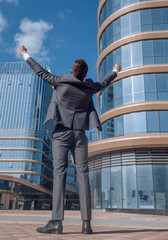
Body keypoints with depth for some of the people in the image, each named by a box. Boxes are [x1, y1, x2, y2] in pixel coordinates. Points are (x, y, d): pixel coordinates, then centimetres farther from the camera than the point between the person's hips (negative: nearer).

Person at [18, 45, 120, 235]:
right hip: (79, 134, 2)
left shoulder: (61, 82, 1)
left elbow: (41, 72, 11)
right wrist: (115, 71, 49)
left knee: (59, 173, -7)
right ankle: (86, 222, -1)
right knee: (83, 174, -1)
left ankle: (56, 221, -12)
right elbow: (103, 84, 29)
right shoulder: (89, 88, 9)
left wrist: (25, 54, 27)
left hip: (61, 132, -2)